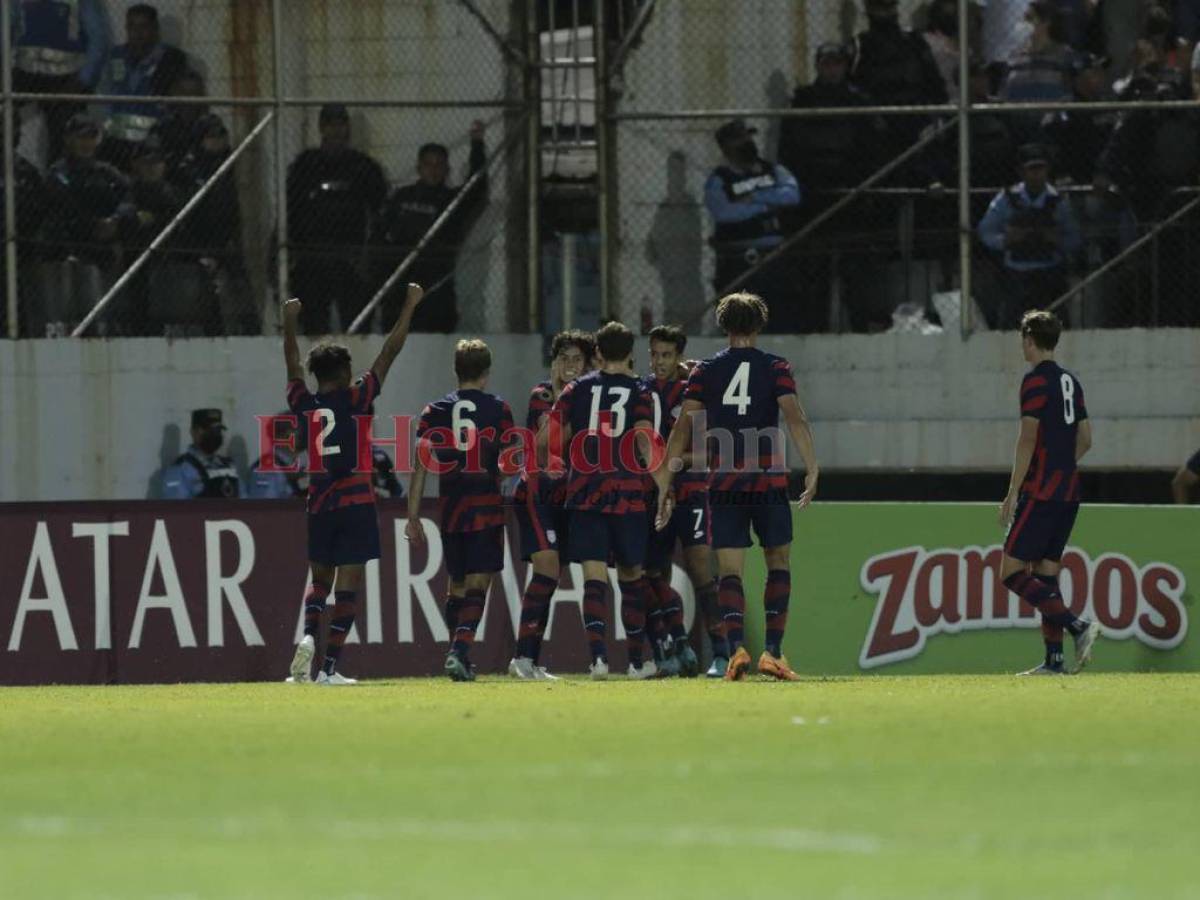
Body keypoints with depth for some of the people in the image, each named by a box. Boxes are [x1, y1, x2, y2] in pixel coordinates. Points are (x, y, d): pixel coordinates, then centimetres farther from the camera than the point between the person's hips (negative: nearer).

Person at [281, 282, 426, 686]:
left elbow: (293, 365, 19)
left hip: (318, 504, 3)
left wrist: (290, 324, 33)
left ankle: (308, 637, -11)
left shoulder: (305, 405, 2)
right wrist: (410, 306, 6)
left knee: (319, 580, 16)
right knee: (347, 586, -2)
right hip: (356, 503, -3)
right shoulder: (356, 400, -5)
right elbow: (390, 352, -2)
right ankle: (329, 666, -7)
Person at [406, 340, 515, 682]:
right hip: (487, 509, -3)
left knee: (457, 586, 16)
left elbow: (420, 466, 3)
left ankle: (458, 656, 16)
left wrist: (413, 517, 6)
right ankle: (459, 651, -22)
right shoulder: (498, 410, -1)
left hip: (450, 511, 3)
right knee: (477, 586, -5)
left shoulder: (434, 412, 5)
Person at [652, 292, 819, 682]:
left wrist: (664, 484, 2)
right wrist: (812, 469, -14)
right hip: (769, 482, -1)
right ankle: (772, 651, 4)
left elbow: (683, 425, 1)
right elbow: (794, 417, -11)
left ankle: (736, 648, -19)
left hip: (723, 485, 1)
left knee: (729, 572, 0)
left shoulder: (705, 371, 6)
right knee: (779, 564, 13)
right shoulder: (776, 368, 2)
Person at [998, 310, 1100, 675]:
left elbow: (1027, 440, -15)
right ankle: (1054, 659, 4)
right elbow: (1085, 439, 19)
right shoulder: (1071, 382, 15)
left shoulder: (1036, 380, -10)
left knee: (1012, 572, -8)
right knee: (1046, 574, 10)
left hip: (1040, 493, -8)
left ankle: (1078, 626, -21)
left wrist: (1012, 493, -13)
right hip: (1069, 493, 8)